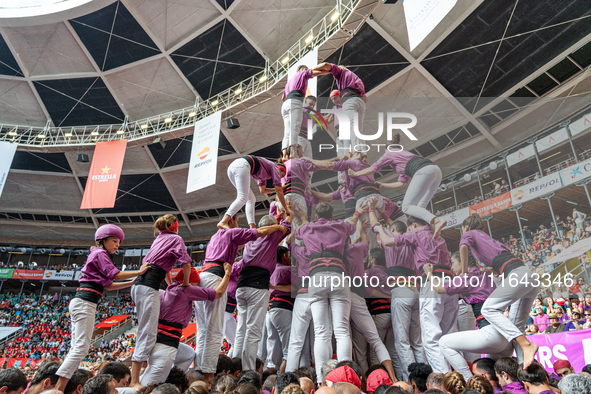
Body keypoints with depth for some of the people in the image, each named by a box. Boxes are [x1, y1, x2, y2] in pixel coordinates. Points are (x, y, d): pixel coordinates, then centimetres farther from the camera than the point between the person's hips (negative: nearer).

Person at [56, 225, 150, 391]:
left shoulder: (99, 255, 26)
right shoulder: (100, 253, -3)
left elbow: (108, 285, 21)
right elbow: (115, 275, -13)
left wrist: (133, 282, 14)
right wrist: (138, 272, -6)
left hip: (79, 302, 10)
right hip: (85, 302, -10)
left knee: (76, 348, 9)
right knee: (81, 348, -13)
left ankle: (58, 387, 9)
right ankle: (58, 388, -16)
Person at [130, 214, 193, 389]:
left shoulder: (159, 239, 26)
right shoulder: (176, 239, 2)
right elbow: (186, 263, -9)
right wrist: (185, 283, 7)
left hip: (139, 285, 9)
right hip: (148, 287, -9)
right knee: (147, 333, -10)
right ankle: (134, 382, -12)